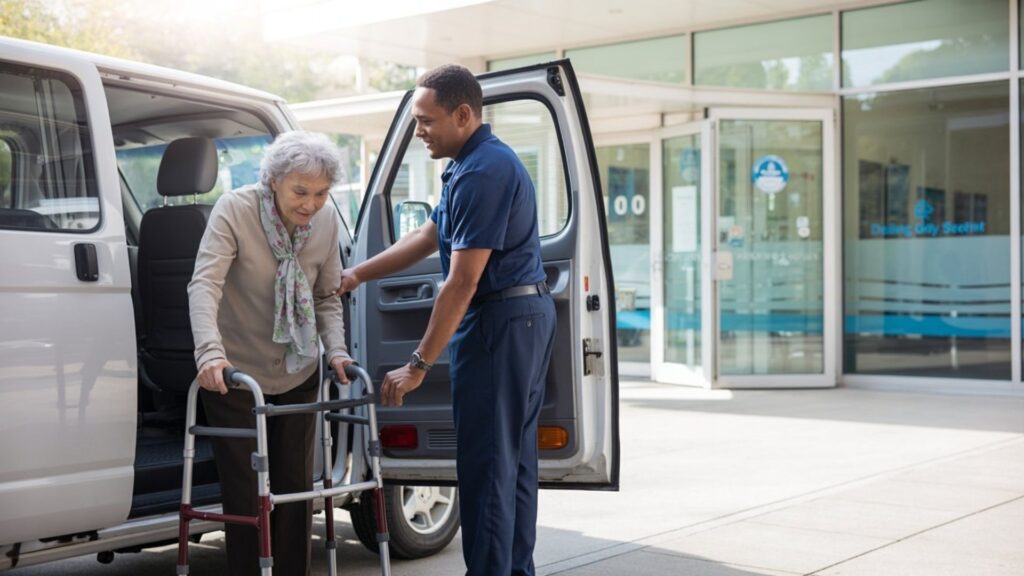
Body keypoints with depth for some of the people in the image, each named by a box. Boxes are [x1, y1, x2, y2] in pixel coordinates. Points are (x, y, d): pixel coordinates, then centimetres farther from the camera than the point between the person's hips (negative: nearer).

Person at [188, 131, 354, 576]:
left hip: (298, 376, 4)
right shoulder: (234, 210, -18)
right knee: (246, 493, 2)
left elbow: (328, 298, 5)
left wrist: (336, 350, -12)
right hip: (235, 374, -3)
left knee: (296, 489, 9)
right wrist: (210, 352, -43)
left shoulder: (327, 223, -6)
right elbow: (204, 284, -28)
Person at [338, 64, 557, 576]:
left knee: (486, 462, -6)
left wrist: (418, 365, -21)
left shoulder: (483, 172, -20)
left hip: (498, 321, -11)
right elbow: (427, 237, 23)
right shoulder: (474, 163, 14)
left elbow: (462, 282, -24)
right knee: (514, 457, 14)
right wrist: (358, 275, 20)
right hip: (525, 313, 11)